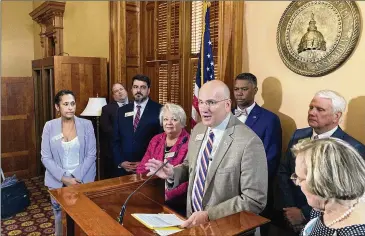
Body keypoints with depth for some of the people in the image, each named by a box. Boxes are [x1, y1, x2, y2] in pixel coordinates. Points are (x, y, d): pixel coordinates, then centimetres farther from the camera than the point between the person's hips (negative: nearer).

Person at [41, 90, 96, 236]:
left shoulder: (86, 124, -6)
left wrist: (78, 178, -14)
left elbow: (91, 155, -5)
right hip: (58, 181, 1)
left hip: (83, 179, 0)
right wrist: (64, 178, -13)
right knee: (60, 215, 12)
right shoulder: (50, 126, -4)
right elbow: (46, 158, -4)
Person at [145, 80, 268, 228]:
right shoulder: (198, 130, 1)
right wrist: (172, 174, -5)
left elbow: (254, 201, -18)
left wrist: (208, 215, -21)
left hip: (225, 226, -4)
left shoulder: (249, 143, -19)